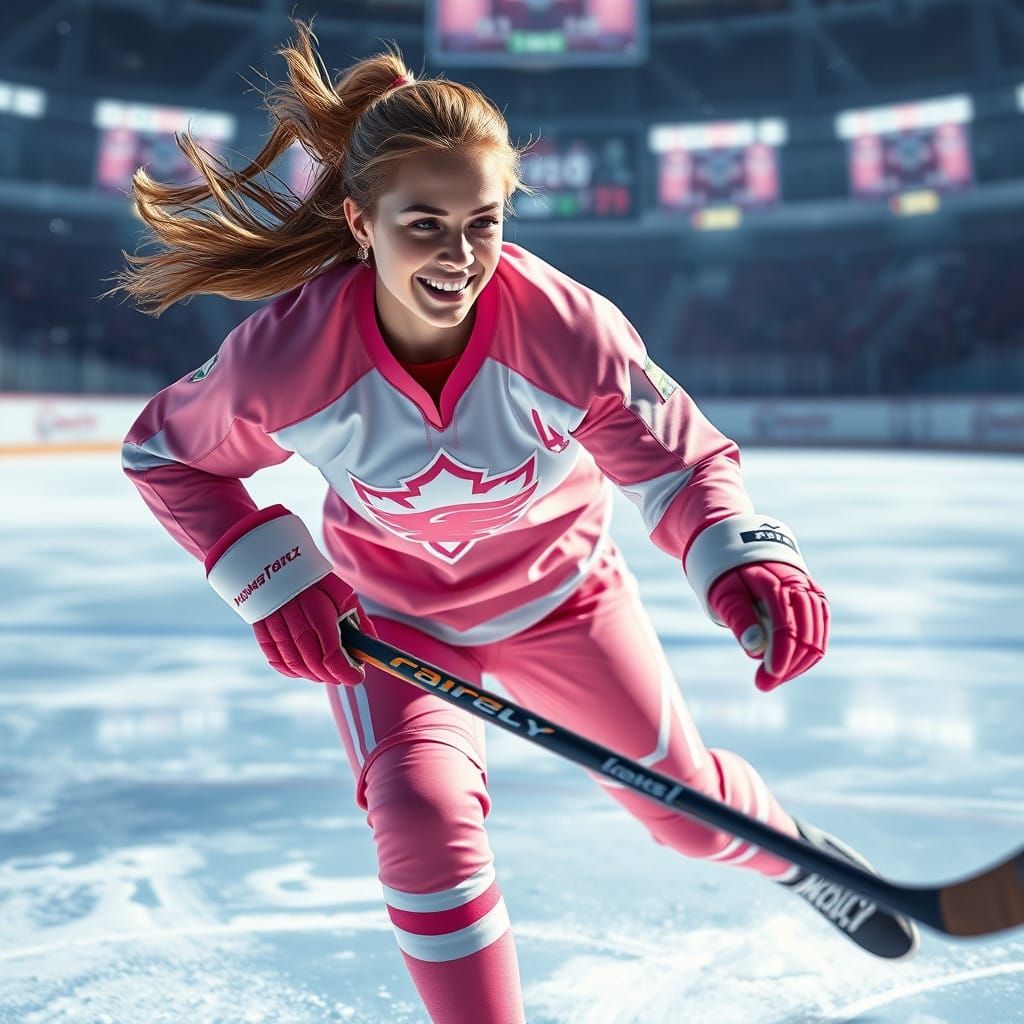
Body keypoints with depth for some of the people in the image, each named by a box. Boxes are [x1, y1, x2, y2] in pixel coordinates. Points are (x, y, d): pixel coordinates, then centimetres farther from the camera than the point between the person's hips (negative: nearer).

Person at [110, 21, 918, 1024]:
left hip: (559, 592, 1)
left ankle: (798, 856, 50)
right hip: (386, 619, 0)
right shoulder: (285, 356, -29)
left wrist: (747, 561, -47)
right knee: (424, 819, -24)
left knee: (687, 801, 12)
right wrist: (274, 581, -19)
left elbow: (679, 462, -26)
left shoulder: (567, 328, -31)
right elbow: (166, 454, -10)